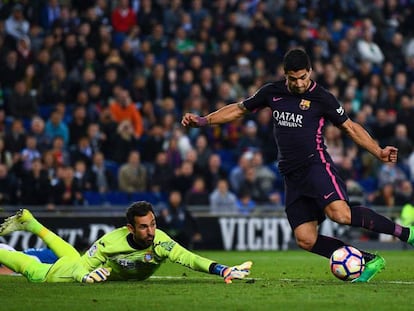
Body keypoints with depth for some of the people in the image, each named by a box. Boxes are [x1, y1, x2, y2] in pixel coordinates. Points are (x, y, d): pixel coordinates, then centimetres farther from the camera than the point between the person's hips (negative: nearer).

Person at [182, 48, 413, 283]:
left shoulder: (321, 97, -1)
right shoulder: (272, 92, 12)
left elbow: (350, 127, 6)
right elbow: (239, 109, 23)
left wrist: (378, 152, -4)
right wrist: (203, 120, 15)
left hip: (316, 164, -5)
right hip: (292, 174, 5)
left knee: (340, 214, -31)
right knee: (306, 240, -6)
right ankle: (369, 261, 0)